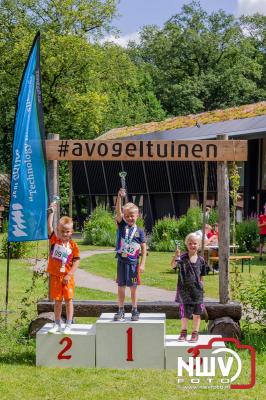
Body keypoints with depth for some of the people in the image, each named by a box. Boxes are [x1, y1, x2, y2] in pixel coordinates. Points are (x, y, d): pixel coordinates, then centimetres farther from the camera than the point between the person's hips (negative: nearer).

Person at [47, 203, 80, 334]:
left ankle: (68, 325, 11)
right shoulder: (54, 240, -2)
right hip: (55, 276, 1)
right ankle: (57, 324, 20)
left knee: (68, 300, 2)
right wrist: (51, 212, -17)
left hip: (67, 277, -1)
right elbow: (49, 227, -13)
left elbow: (76, 262, -5)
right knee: (57, 301, 10)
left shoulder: (73, 245, -5)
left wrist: (69, 275, -12)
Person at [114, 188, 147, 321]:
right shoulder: (121, 225, 0)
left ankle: (135, 311, 17)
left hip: (133, 262, -1)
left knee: (133, 287, 7)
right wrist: (120, 197, -29)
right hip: (121, 261, 1)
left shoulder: (139, 231, -2)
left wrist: (142, 264, -7)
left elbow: (144, 248, -1)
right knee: (121, 286, 8)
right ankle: (121, 311, 17)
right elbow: (118, 212, -15)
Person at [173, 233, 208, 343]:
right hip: (184, 289, -1)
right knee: (184, 313, 9)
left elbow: (201, 277, 8)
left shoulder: (201, 260, 1)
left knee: (196, 313, 7)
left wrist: (201, 288, 4)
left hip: (197, 290, 1)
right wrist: (176, 258, -46)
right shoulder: (183, 258, -6)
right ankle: (183, 332, 26)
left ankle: (195, 333, 21)